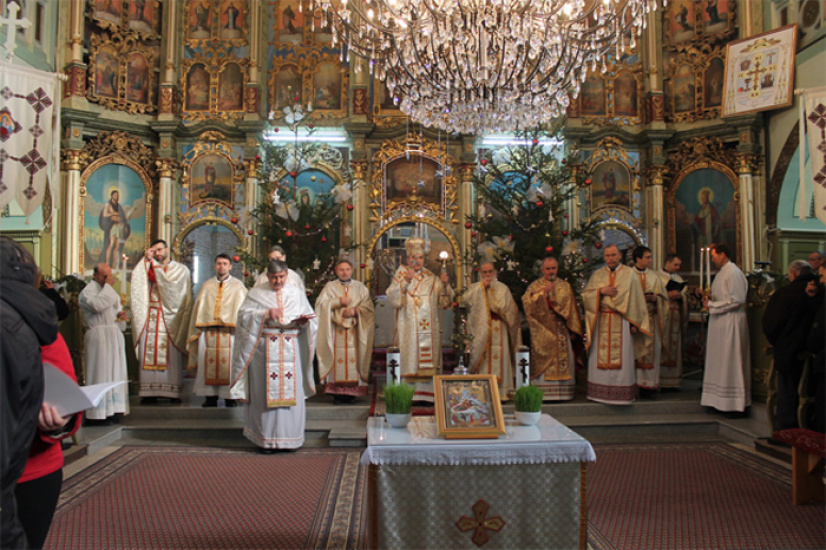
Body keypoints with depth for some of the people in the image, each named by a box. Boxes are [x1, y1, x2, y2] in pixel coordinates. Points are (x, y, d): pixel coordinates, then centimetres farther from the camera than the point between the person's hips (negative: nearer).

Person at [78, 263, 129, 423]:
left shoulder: (106, 289, 19)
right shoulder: (87, 291, -8)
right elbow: (98, 305, -27)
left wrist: (119, 314, 5)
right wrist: (107, 285, -17)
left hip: (113, 335, 9)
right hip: (98, 336, -9)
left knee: (114, 373, 9)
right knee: (100, 373, -8)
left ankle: (109, 410, 15)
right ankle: (95, 415, -3)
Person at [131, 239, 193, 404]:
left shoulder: (181, 270, 9)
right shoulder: (149, 268, 18)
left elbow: (171, 283, -10)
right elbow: (136, 278, -1)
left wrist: (156, 266, -5)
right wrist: (147, 259, -4)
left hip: (170, 319, -3)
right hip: (150, 318, 3)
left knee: (172, 355, -5)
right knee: (149, 353, -4)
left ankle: (173, 391, -4)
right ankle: (150, 392, -3)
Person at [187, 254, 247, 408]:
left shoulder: (238, 286, 10)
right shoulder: (206, 286, 17)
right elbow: (199, 308, 14)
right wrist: (198, 329, 5)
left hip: (229, 331, -2)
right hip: (208, 330, 2)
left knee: (229, 364, -3)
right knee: (209, 364, 1)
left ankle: (230, 398, 4)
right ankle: (210, 397, 9)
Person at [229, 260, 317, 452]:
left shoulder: (297, 294, 13)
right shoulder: (256, 294, 8)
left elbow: (311, 320, 12)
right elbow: (243, 315, -2)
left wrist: (304, 321, -10)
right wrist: (265, 314, -14)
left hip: (291, 350, 2)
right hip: (265, 349, -1)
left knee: (292, 392, 0)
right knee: (266, 392, -2)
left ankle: (289, 437, 10)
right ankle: (267, 440, 6)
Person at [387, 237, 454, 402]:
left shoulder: (431, 278, 15)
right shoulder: (401, 274, 6)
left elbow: (444, 301, 9)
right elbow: (392, 298, -9)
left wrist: (445, 285, -9)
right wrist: (405, 282, -22)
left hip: (430, 328, 3)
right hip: (408, 328, -3)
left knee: (428, 363, 0)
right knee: (410, 360, -8)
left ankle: (427, 393, 5)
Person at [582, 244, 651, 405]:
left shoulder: (629, 274, 5)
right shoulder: (597, 275, 12)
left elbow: (636, 300, 2)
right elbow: (585, 295, 6)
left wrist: (634, 323, -4)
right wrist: (601, 291, -11)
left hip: (622, 321, -2)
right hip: (601, 321, 2)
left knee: (622, 357, -2)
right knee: (600, 357, 2)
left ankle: (623, 393, 4)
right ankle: (601, 391, 11)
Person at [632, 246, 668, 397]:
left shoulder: (654, 276, 14)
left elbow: (663, 296, 15)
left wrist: (655, 298, -7)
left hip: (650, 318, 3)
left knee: (650, 349, -1)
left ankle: (647, 386, 4)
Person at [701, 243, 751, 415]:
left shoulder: (733, 273, -14)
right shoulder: (721, 273, 16)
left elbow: (737, 300, -20)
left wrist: (712, 305, -15)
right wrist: (710, 299, 5)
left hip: (730, 322, -10)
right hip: (720, 323, 10)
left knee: (731, 362, -5)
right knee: (721, 362, 11)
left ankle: (737, 404, 2)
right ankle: (722, 401, 17)